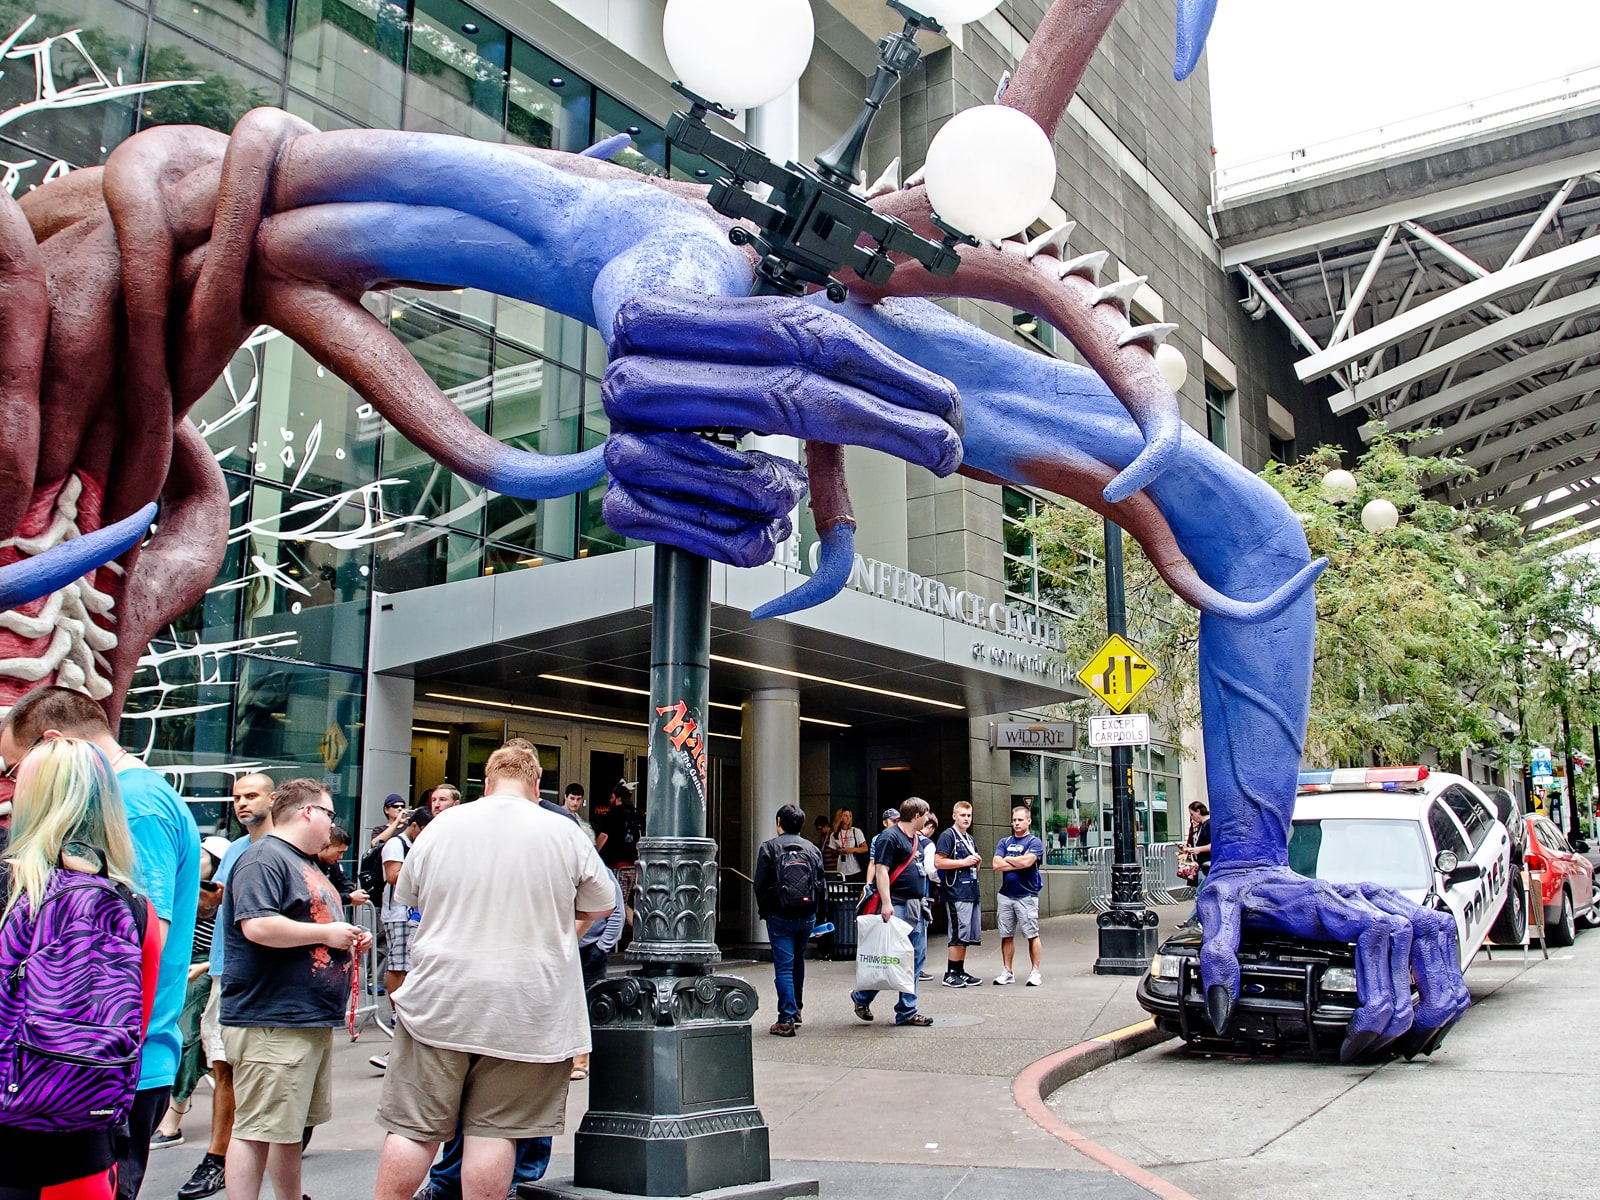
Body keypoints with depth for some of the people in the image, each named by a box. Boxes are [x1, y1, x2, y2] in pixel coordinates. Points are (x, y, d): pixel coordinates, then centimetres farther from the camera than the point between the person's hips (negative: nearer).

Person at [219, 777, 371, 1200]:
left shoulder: (306, 864, 22)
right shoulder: (263, 858, -12)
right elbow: (258, 926, -25)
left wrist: (349, 939, 13)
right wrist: (326, 933, -17)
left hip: (312, 1018, 10)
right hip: (270, 1021, -10)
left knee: (291, 1126, 18)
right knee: (256, 1129, -7)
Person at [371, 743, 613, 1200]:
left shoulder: (442, 826, 3)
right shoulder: (563, 832, -1)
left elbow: (409, 896, 17)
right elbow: (602, 905, 10)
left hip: (439, 1005, 1)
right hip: (528, 1013, -1)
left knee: (413, 1128, 7)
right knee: (495, 1130, 3)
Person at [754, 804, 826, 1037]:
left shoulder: (769, 848, -3)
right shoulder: (813, 849, 8)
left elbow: (760, 885, -4)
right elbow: (822, 886, 9)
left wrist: (764, 912, 7)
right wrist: (817, 915, 14)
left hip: (780, 916, -4)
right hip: (807, 916, 4)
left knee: (784, 966, -2)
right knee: (798, 960, 22)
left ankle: (786, 1019, -7)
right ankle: (796, 1008, 32)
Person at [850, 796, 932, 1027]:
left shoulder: (917, 839, 18)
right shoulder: (889, 837, -11)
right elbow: (881, 870, -17)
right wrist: (886, 903, -24)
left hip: (915, 906, 9)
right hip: (896, 906, -9)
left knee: (917, 957, 7)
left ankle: (907, 1012, 12)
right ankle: (862, 998, 11)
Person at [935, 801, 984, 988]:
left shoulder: (970, 839, 21)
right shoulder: (948, 836, -6)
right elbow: (938, 862, -16)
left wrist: (977, 862, 8)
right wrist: (964, 862, -15)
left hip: (972, 891, 9)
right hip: (957, 893, -9)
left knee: (967, 936, 10)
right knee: (959, 935, -8)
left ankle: (960, 972, 17)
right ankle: (950, 974, -2)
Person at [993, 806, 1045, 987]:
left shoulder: (1034, 842, -1)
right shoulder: (1004, 842, 13)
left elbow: (1027, 862, -19)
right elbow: (997, 864, -1)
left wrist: (1008, 859, -2)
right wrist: (1019, 863, -8)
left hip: (1026, 895, -5)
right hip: (1005, 895, 5)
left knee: (1032, 935, -3)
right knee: (1006, 935, 8)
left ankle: (1036, 972, 4)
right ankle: (1007, 972, 15)